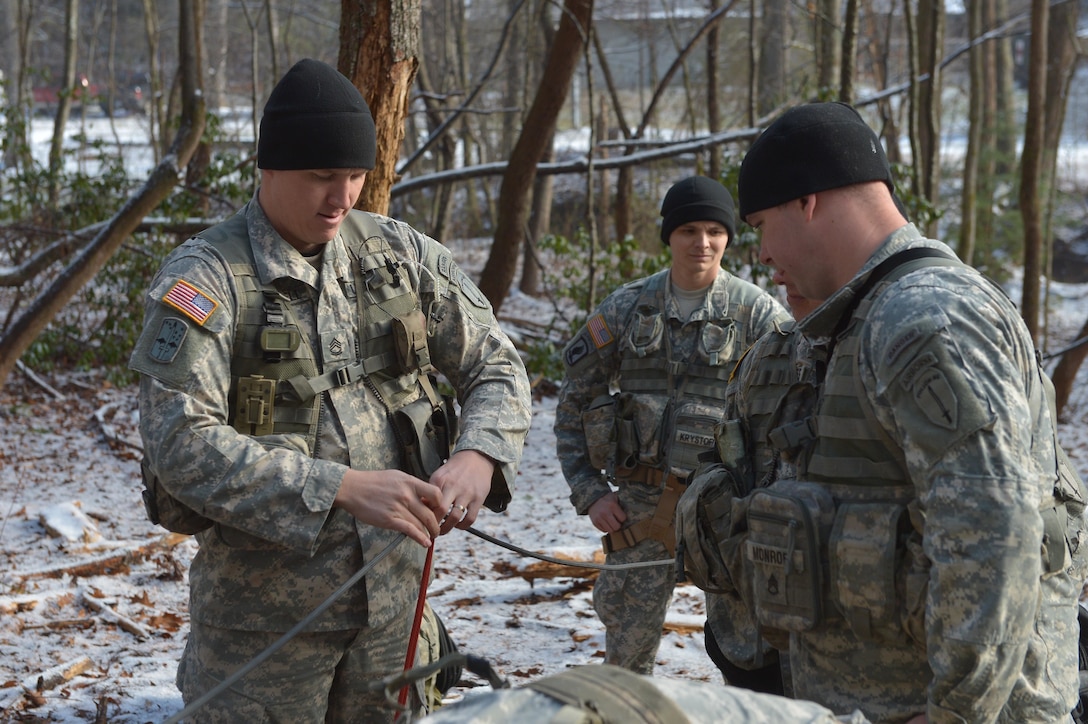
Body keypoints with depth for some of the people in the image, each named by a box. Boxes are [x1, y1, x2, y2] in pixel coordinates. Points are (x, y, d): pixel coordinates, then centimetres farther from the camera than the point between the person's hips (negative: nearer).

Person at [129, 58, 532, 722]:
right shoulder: (204, 278, -12)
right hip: (265, 607, -4)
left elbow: (497, 366, 8)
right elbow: (182, 446, -22)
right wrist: (343, 488, -30)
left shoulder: (401, 255, 3)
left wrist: (479, 455, -15)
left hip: (395, 588, 4)